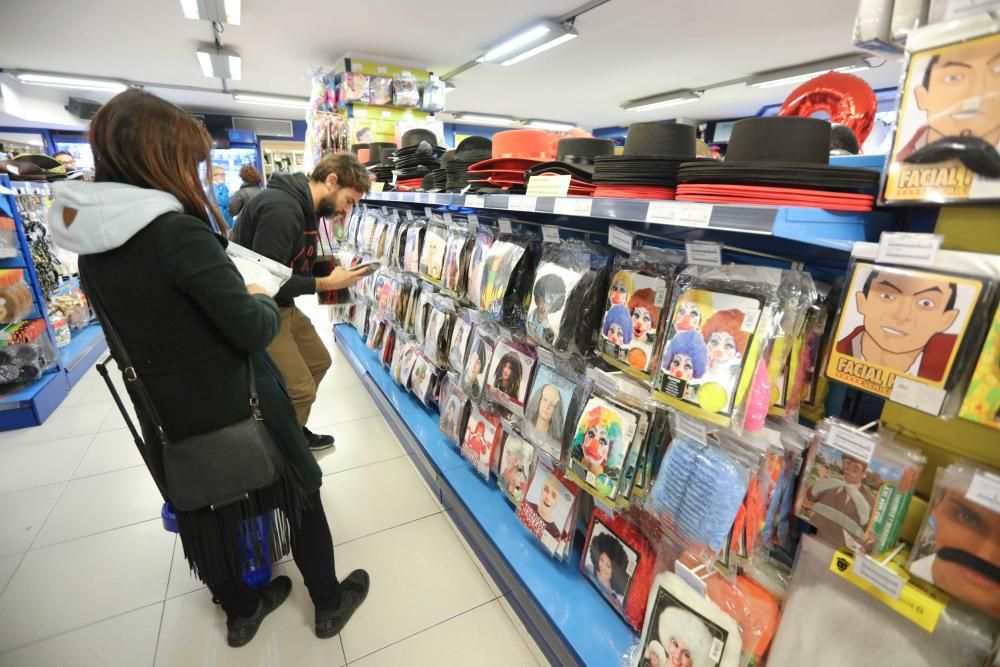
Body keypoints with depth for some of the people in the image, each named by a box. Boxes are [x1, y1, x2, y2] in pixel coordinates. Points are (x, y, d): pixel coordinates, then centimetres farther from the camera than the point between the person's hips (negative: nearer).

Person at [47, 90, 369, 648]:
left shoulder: (89, 238, -1)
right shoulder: (179, 233, -25)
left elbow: (143, 317, 9)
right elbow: (253, 331, -25)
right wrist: (263, 299, -5)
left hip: (164, 411, 7)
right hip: (233, 401, -7)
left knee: (208, 508, 23)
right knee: (297, 492, 15)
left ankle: (240, 610, 47)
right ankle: (329, 603, 35)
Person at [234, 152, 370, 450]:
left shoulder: (306, 207, 6)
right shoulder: (281, 207, -25)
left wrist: (335, 271, -2)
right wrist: (326, 284, -22)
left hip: (284, 306, 10)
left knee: (318, 362, 19)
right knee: (300, 391, -9)